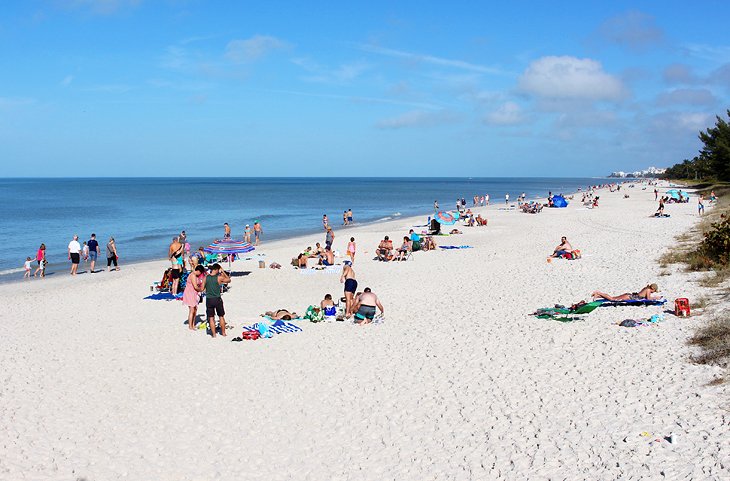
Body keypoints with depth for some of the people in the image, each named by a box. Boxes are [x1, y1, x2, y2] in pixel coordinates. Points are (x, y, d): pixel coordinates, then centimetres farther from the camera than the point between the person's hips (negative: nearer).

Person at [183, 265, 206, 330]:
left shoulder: (196, 276, 11)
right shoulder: (193, 275, -19)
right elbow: (195, 287, -22)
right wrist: (201, 289, -6)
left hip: (194, 294, 10)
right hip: (190, 294, -10)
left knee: (195, 310, 14)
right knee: (192, 310, -6)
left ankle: (193, 325, 23)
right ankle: (190, 326, 1)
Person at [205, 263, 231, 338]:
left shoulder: (206, 278, -5)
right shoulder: (219, 277, -11)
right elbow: (229, 280, 5)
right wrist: (223, 272, 12)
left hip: (209, 300, 1)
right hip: (217, 299, -1)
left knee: (211, 318, 9)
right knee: (221, 316, 15)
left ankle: (213, 334, 11)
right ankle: (223, 333, 23)